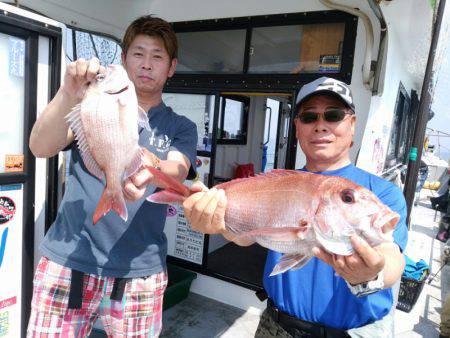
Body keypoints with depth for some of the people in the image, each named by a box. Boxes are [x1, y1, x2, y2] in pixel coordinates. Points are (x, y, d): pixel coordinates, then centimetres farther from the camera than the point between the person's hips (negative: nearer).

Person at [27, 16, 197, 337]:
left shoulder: (181, 128, 6)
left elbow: (177, 170, -14)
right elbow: (41, 148, -8)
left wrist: (148, 173, -37)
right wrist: (69, 95, -26)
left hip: (139, 271, 1)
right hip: (66, 262, 0)